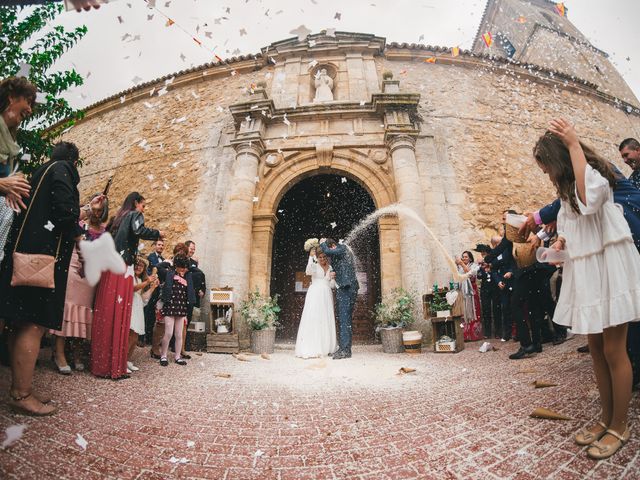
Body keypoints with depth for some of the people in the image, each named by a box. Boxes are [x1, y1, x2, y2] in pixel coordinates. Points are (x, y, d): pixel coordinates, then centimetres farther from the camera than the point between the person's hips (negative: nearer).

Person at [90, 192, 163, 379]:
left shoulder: (117, 218, 23)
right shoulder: (135, 215, 3)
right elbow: (139, 231, -17)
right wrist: (158, 234, -3)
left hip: (108, 268, 7)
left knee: (105, 314, 7)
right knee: (119, 315, -7)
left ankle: (100, 363, 12)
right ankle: (115, 367, -4)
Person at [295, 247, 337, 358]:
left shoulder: (330, 268, 16)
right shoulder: (314, 266, 2)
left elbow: (332, 285, 15)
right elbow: (308, 271, -22)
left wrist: (332, 278, -5)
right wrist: (311, 257, -30)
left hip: (326, 296, 5)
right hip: (315, 295, -5)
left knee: (326, 321, 5)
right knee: (313, 320, -9)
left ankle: (326, 348, 13)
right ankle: (311, 350, -9)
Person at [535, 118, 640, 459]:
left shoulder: (595, 173, -9)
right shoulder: (568, 190, 18)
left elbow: (590, 198, -34)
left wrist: (574, 144, -28)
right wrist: (563, 241, 9)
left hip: (609, 266, -9)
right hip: (584, 272, 9)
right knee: (596, 349, 12)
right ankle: (606, 417, 24)